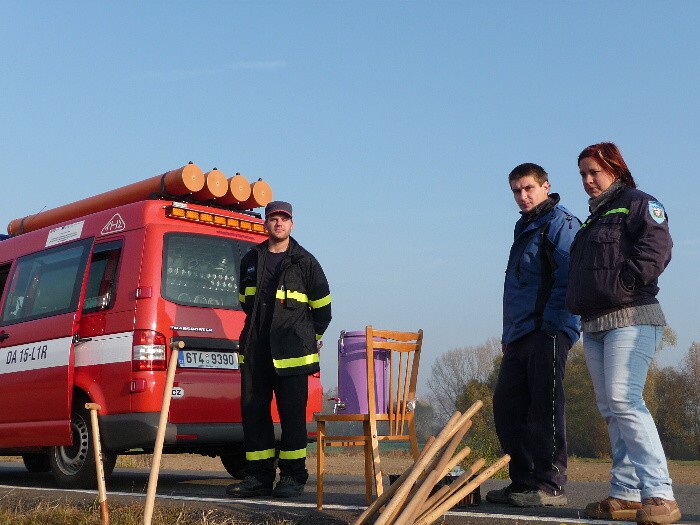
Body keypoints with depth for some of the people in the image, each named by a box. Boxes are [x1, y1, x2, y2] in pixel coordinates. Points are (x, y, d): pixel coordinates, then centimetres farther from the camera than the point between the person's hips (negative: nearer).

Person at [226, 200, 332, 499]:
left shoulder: (305, 262, 3)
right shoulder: (250, 261, 14)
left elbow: (322, 306, 10)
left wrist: (309, 337, 15)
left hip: (291, 351, -4)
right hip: (254, 350, 4)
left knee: (292, 413, -3)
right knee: (253, 411, 4)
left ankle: (292, 477, 5)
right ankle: (259, 476, 12)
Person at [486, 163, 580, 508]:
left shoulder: (561, 223, -4)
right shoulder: (525, 228, 23)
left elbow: (567, 279, -14)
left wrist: (550, 327, -19)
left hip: (547, 333, -9)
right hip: (519, 335, 9)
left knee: (544, 410, -6)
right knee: (506, 406, 7)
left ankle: (550, 486, 0)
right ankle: (523, 482, 15)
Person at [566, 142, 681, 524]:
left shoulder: (637, 203, 2)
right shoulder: (593, 219, 26)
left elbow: (656, 248, -14)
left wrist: (623, 283, -18)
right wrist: (576, 300, 12)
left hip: (630, 318, -9)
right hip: (593, 325, 9)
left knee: (623, 399, -20)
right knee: (609, 407, 5)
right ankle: (626, 494, 8)